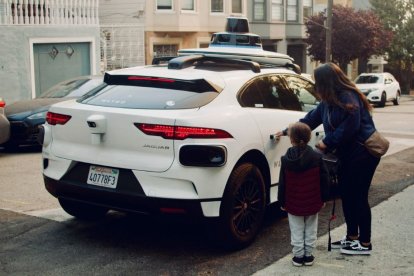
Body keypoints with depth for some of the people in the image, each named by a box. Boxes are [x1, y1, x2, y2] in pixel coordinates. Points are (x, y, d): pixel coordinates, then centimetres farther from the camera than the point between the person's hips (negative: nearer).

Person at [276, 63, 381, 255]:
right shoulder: (329, 100, 10)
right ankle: (352, 237, 26)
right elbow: (311, 118, 18)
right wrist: (287, 131, 22)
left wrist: (327, 142, -13)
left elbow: (349, 128, -23)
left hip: (362, 154, -9)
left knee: (358, 197, -4)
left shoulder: (348, 99, -19)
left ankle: (365, 243, 7)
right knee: (346, 195, 13)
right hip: (346, 154, 9)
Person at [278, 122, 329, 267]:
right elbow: (323, 180, -4)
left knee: (297, 231, 10)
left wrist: (282, 202, 5)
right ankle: (308, 255, 19)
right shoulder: (317, 157, -9)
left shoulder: (286, 159, -10)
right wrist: (323, 198, 8)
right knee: (310, 230, 14)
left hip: (293, 204, -1)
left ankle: (298, 256, 13)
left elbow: (282, 183, -5)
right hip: (313, 203, 1)